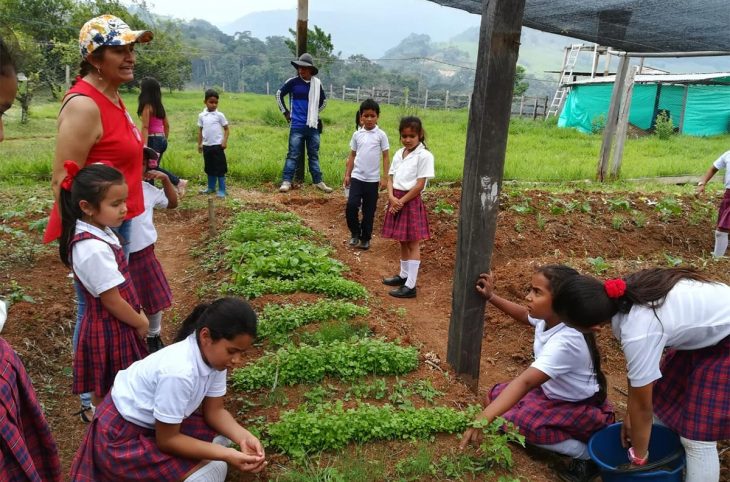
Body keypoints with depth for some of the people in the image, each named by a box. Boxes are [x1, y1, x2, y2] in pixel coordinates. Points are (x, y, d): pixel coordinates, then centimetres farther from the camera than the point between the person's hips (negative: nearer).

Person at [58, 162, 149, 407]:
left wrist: (136, 314, 11)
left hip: (115, 325, 9)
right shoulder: (94, 249, -29)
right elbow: (111, 300, -22)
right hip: (110, 329, -9)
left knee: (108, 389, 24)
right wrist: (140, 322, -8)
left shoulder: (98, 231, 0)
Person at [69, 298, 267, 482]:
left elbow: (214, 411, -3)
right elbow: (166, 440, -24)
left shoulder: (213, 354, -12)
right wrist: (226, 454, -28)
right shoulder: (179, 371, -35)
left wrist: (243, 437, -20)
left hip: (158, 422, 8)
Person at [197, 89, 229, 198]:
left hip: (217, 146, -4)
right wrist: (199, 144, 9)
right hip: (206, 146, 4)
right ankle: (211, 187, 28)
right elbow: (200, 130, 11)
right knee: (209, 168, 15)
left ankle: (222, 190, 3)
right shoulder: (201, 116, 5)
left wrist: (225, 141, -11)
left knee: (220, 169, -2)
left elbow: (226, 129, 0)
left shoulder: (219, 115, -3)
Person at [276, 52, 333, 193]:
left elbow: (323, 101, 21)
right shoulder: (293, 82, -5)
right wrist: (285, 112, 5)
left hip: (313, 125, 3)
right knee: (293, 155, -2)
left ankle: (318, 181, 17)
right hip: (297, 126, -3)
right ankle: (286, 181, 2)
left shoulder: (317, 83, 3)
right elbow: (279, 94, 8)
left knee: (314, 155, 11)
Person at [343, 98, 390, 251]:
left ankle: (365, 238, 20)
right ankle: (355, 233, 11)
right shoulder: (357, 135, 4)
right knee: (351, 206, -11)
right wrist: (347, 175, 7)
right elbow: (352, 155, 11)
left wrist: (385, 177, -5)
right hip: (357, 177, 1)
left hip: (373, 180, -1)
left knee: (369, 211, 6)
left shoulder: (381, 135, -3)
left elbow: (386, 157, -1)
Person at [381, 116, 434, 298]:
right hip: (396, 199, 7)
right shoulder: (399, 154, 10)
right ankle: (403, 275, 31)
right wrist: (392, 197, -10)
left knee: (413, 243, -2)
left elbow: (420, 185, -14)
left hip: (411, 201, -7)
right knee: (403, 241, 17)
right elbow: (390, 178, 8)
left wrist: (402, 201, -14)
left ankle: (410, 286, 1)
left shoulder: (424, 155, -11)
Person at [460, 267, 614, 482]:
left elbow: (525, 382, -47)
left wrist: (485, 418, -54)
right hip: (553, 392, 9)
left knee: (511, 422, -24)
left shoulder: (565, 342, -36)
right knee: (497, 395, 2)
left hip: (583, 409, -9)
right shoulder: (548, 318, -12)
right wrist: (491, 297, 8)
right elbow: (524, 314, 16)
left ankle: (588, 453, -9)